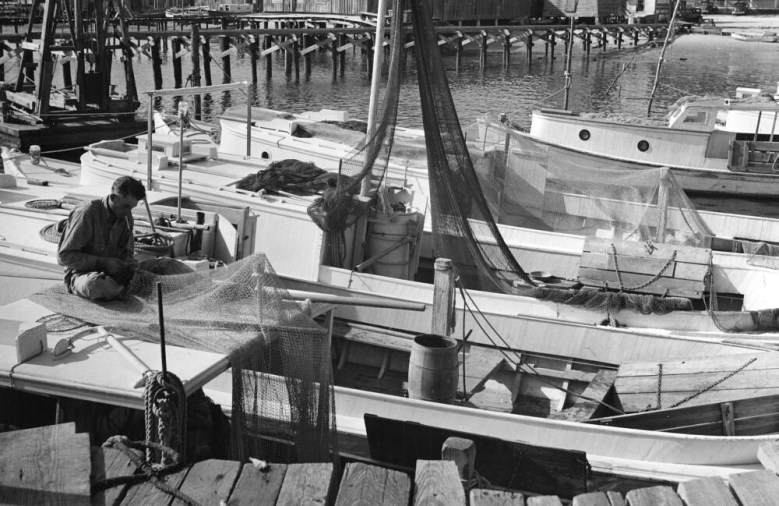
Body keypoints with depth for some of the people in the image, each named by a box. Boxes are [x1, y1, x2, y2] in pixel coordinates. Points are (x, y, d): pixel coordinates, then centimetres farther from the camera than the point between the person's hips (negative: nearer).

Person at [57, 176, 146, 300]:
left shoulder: (126, 216, 4)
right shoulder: (87, 213, -16)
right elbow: (64, 256, -15)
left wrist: (129, 263, -11)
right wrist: (103, 262, -23)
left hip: (112, 272, 5)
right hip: (81, 273, -5)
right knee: (94, 283, -42)